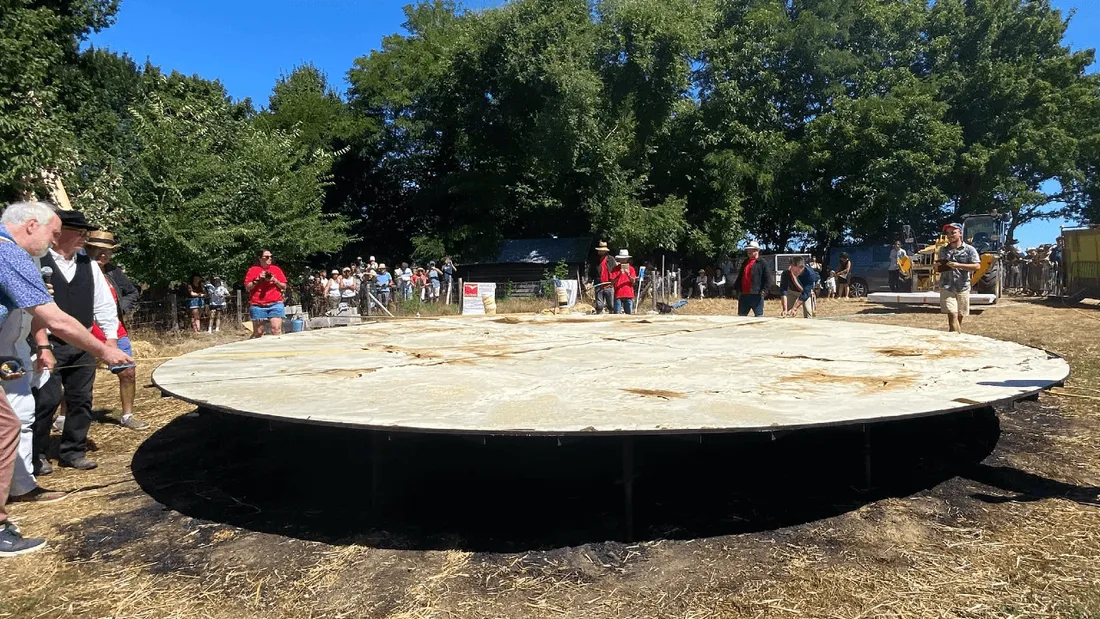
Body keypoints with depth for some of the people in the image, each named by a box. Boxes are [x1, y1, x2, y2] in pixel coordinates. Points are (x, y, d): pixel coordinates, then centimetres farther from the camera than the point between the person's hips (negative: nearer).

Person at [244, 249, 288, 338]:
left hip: (275, 305, 0)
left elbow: (284, 287, 10)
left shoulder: (277, 269, 10)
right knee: (258, 333, 5)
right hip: (258, 306, 0)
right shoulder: (253, 270, 6)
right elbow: (247, 287, 4)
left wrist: (275, 281, -7)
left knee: (276, 330, -11)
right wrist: (258, 280, -9)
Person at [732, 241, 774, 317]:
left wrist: (764, 290, -16)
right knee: (741, 315, 11)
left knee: (758, 315, -3)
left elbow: (769, 279, -7)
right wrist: (736, 288, 16)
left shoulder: (763, 263, -1)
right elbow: (739, 277, 25)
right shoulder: (745, 263, 20)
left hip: (756, 295, -7)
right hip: (743, 295, 7)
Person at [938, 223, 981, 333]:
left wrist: (958, 265, -17)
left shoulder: (969, 249, 2)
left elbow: (977, 266, -8)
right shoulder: (943, 250, 13)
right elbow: (938, 267, 25)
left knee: (959, 317, 8)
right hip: (947, 287, 1)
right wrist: (938, 266, 1)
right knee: (952, 315, -12)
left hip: (963, 287, -1)